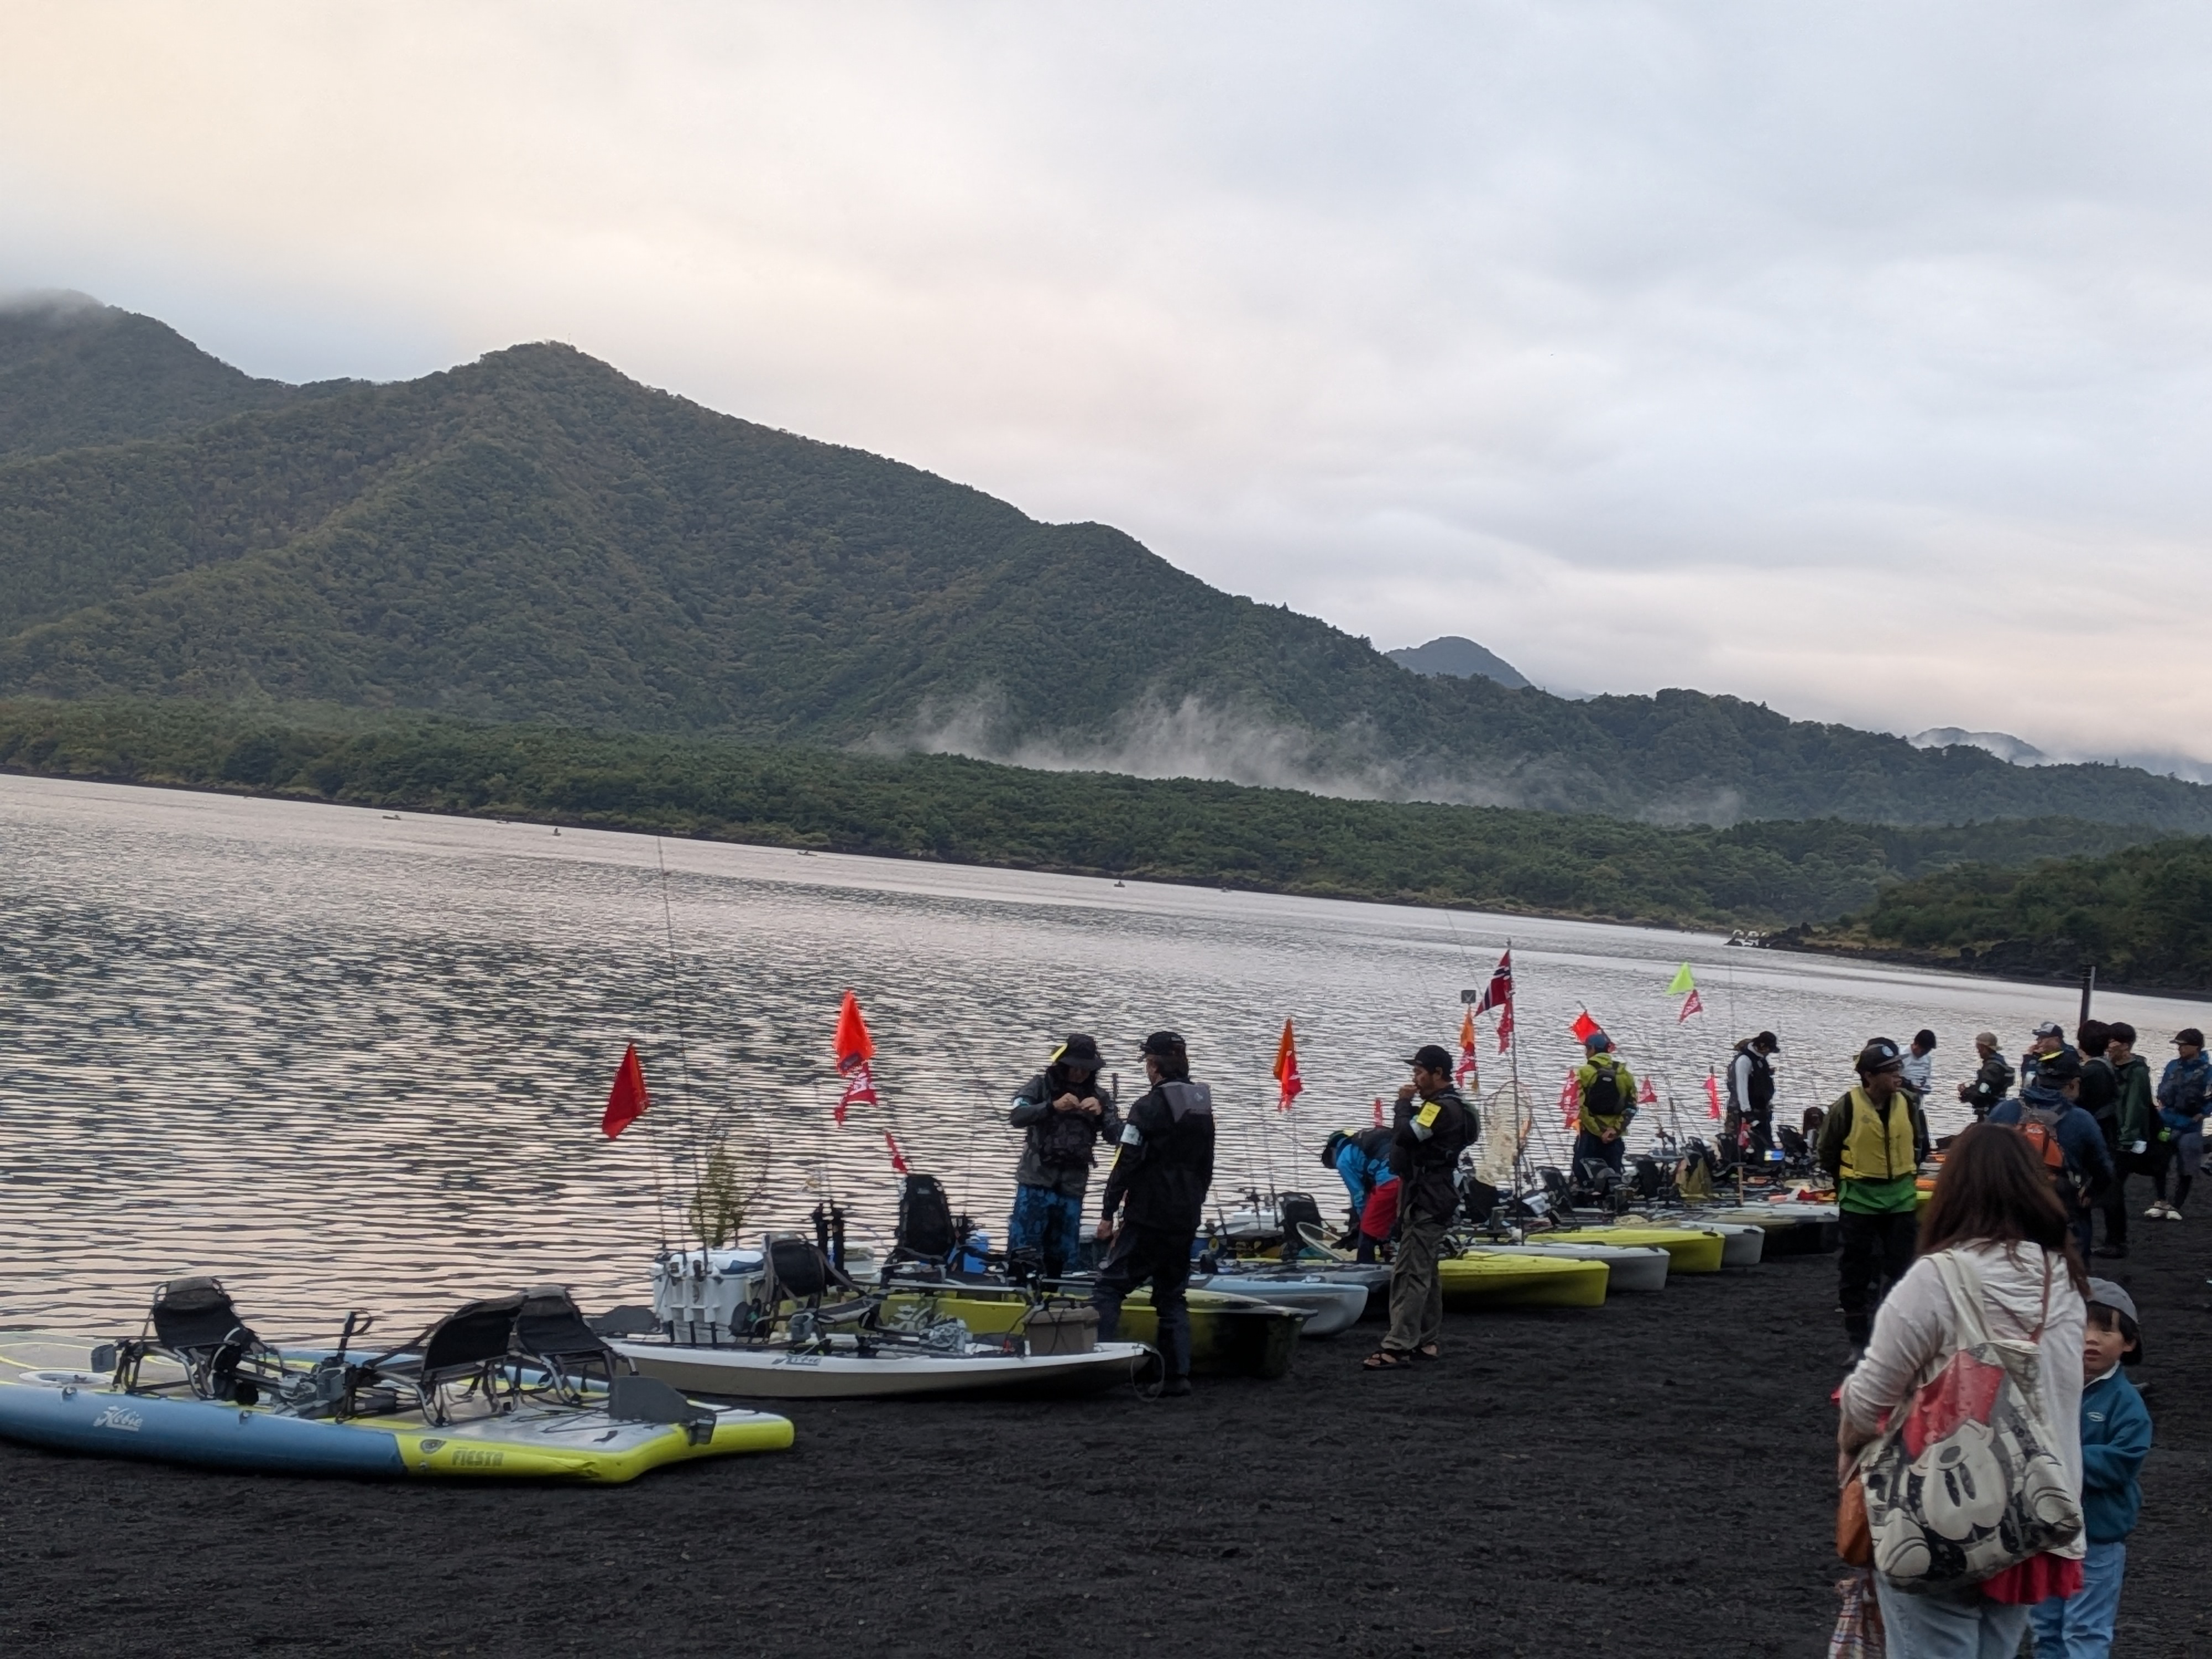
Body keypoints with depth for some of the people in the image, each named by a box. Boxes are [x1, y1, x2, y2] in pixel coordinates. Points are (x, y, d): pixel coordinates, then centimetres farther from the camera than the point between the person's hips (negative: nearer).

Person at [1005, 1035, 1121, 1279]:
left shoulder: (1099, 1096, 6)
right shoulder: (1041, 1085, 1)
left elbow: (1117, 1136, -1)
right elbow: (1016, 1117, -13)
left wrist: (1101, 1113, -20)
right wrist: (1052, 1106, -26)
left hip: (1072, 1187, 3)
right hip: (1036, 1181, -3)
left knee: (1061, 1256, 6)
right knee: (1022, 1250, -7)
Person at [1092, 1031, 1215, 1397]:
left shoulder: (1150, 1107, -12)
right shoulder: (1203, 1108, 11)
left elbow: (1127, 1164, -15)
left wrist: (1107, 1213, -10)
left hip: (1149, 1216, -7)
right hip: (1186, 1218, 7)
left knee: (1109, 1285, -2)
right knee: (1172, 1295, 13)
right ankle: (1177, 1375, 7)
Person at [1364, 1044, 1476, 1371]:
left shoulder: (1443, 1108, -17)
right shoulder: (1443, 1105, 19)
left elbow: (1406, 1135, -26)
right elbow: (1410, 1141, 18)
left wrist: (1403, 1104, -11)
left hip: (1428, 1201, -11)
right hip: (1427, 1199, 11)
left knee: (1410, 1273, -13)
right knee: (1424, 1271, 15)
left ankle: (1398, 1347, -16)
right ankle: (1428, 1342, 21)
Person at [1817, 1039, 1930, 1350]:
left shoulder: (1907, 1105, -2)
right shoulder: (1846, 1107, -14)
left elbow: (1920, 1145, 16)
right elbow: (1827, 1153, -2)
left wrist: (1906, 1177, 12)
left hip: (1901, 1199, 3)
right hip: (1858, 1202, -3)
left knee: (1899, 1270, 7)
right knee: (1856, 1271, 5)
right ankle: (1858, 1341, 15)